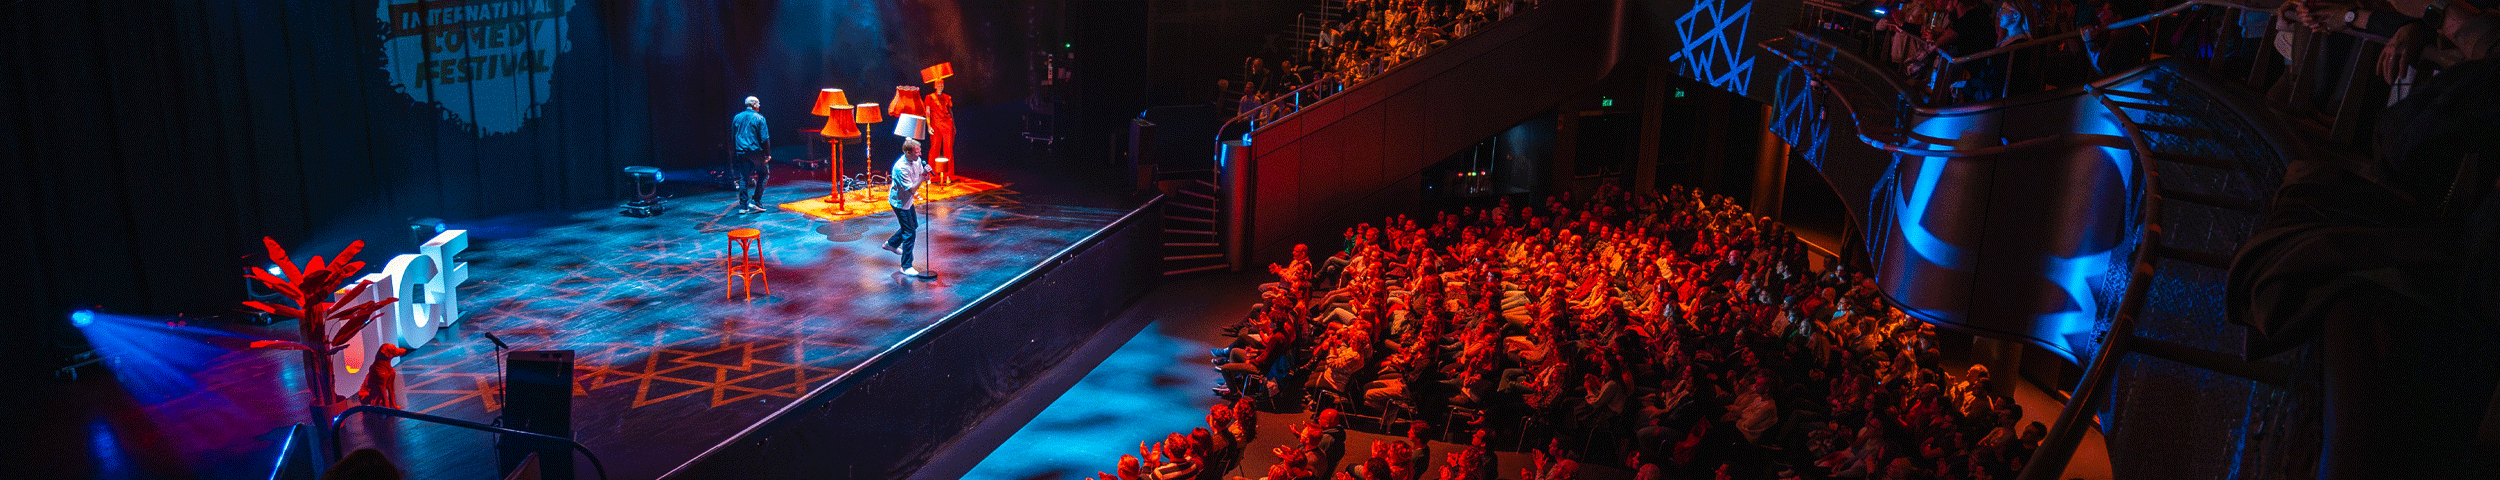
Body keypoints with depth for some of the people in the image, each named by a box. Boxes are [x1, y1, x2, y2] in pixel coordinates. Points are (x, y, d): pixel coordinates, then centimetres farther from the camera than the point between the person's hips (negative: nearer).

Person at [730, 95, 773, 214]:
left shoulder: (736, 118, 11)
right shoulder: (758, 118, -4)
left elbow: (732, 137, 16)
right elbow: (764, 138, -8)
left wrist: (734, 153, 22)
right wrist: (768, 154, -3)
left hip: (741, 152, 5)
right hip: (755, 151, -5)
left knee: (743, 178, 8)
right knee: (763, 174, 9)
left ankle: (743, 206, 5)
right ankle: (755, 201, 0)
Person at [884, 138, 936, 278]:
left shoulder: (917, 160, -8)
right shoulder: (901, 167, -32)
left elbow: (920, 174, 13)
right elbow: (911, 189, -31)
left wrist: (915, 191, -3)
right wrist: (923, 177, -39)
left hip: (907, 199, 9)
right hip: (899, 202, -9)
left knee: (914, 225, 25)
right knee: (909, 232, -7)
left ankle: (891, 244, 47)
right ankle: (906, 267, 2)